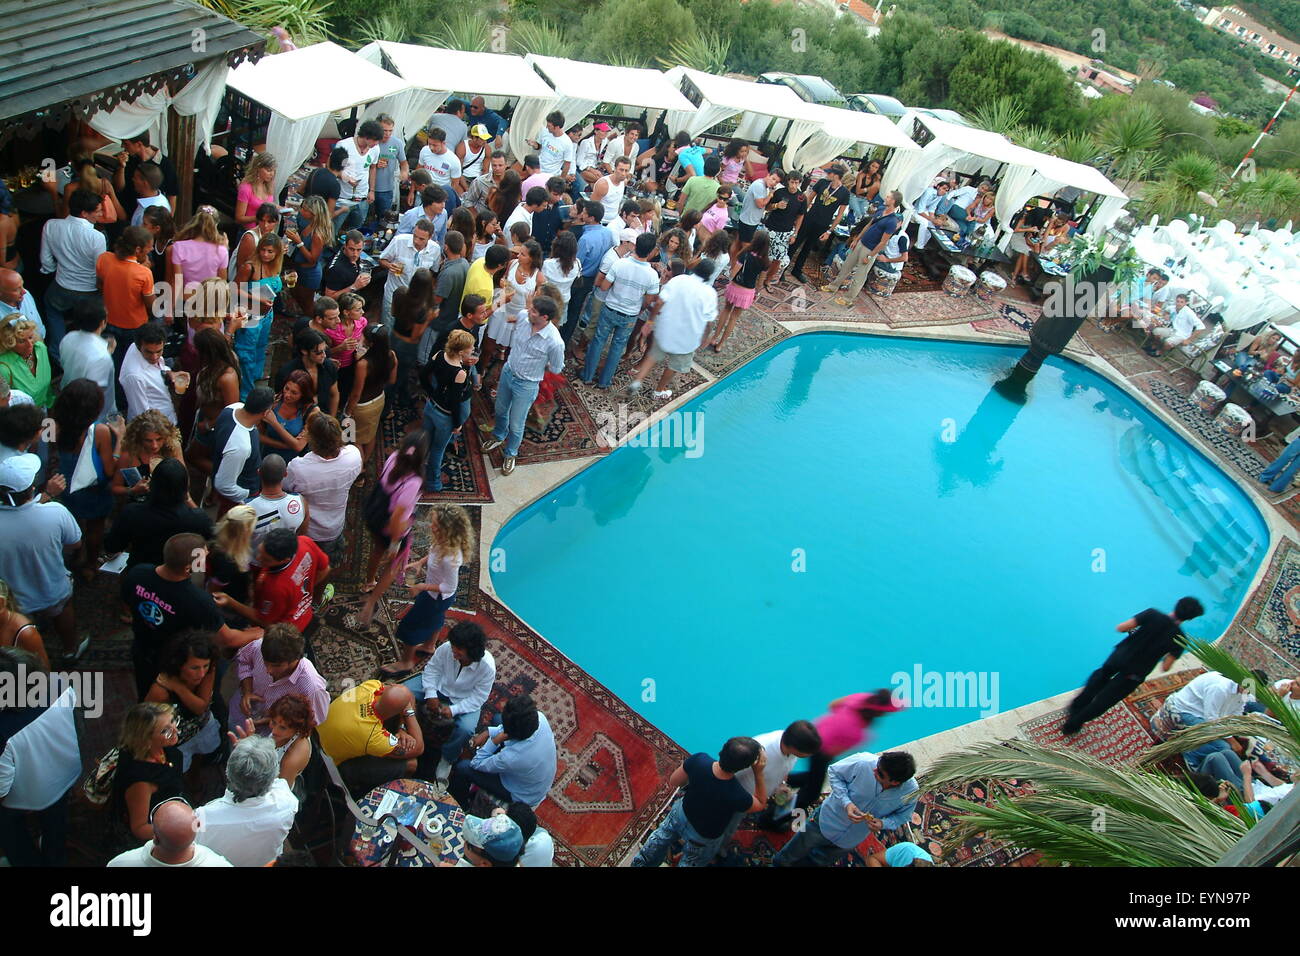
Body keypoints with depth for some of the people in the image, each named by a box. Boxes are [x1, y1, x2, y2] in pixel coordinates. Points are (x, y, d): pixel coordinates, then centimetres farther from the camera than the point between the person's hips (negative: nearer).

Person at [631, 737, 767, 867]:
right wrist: (759, 772, -26)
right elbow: (761, 804, -18)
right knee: (689, 863, 30)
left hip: (681, 813, 4)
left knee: (662, 835, 36)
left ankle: (640, 862, 62)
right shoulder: (737, 796, -43)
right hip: (703, 838, -3)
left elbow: (673, 782, -14)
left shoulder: (698, 760, -36)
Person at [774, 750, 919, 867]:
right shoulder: (863, 762, -36)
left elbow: (903, 815, -8)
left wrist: (883, 824, -27)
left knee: (817, 862, 28)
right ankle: (778, 863, 52)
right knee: (790, 856, 21)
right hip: (827, 820, -1)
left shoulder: (910, 791, -29)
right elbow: (835, 773, -17)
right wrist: (846, 803, -31)